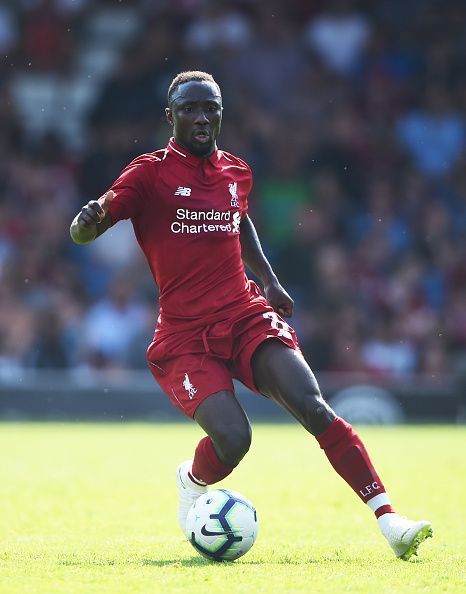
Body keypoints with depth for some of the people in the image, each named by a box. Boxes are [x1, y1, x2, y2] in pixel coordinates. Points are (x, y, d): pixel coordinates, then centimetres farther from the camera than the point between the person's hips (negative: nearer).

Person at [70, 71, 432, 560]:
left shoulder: (236, 173, 12)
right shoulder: (150, 173, -4)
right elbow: (81, 234, -10)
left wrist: (269, 281, 26)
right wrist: (89, 218, -33)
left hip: (248, 317, 4)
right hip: (184, 334, -4)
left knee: (314, 409, -18)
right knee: (232, 437, -24)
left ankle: (388, 519, -18)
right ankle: (192, 481, 13)